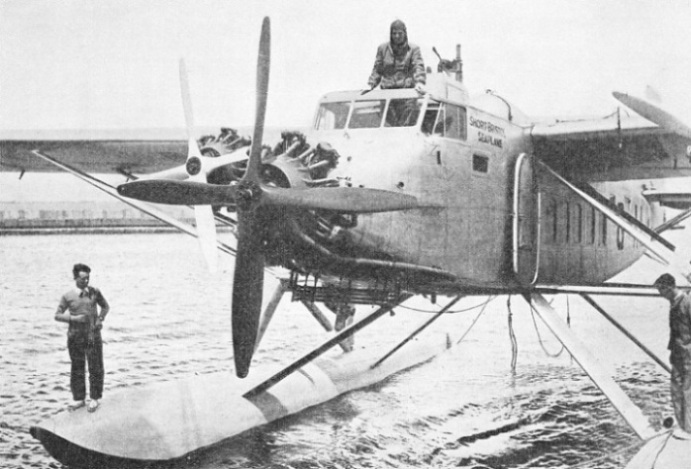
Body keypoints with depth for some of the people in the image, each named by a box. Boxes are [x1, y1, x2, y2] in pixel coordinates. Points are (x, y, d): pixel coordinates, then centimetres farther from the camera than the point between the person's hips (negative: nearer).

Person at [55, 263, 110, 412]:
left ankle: (94, 399, 14)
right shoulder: (67, 297, -3)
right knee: (77, 368, 8)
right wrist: (74, 318, -14)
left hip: (93, 335, 0)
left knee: (96, 368, 1)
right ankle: (79, 399, 20)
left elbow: (105, 306, 15)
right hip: (75, 337, 0)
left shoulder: (94, 292, 0)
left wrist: (100, 319, -3)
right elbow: (57, 316, 0)